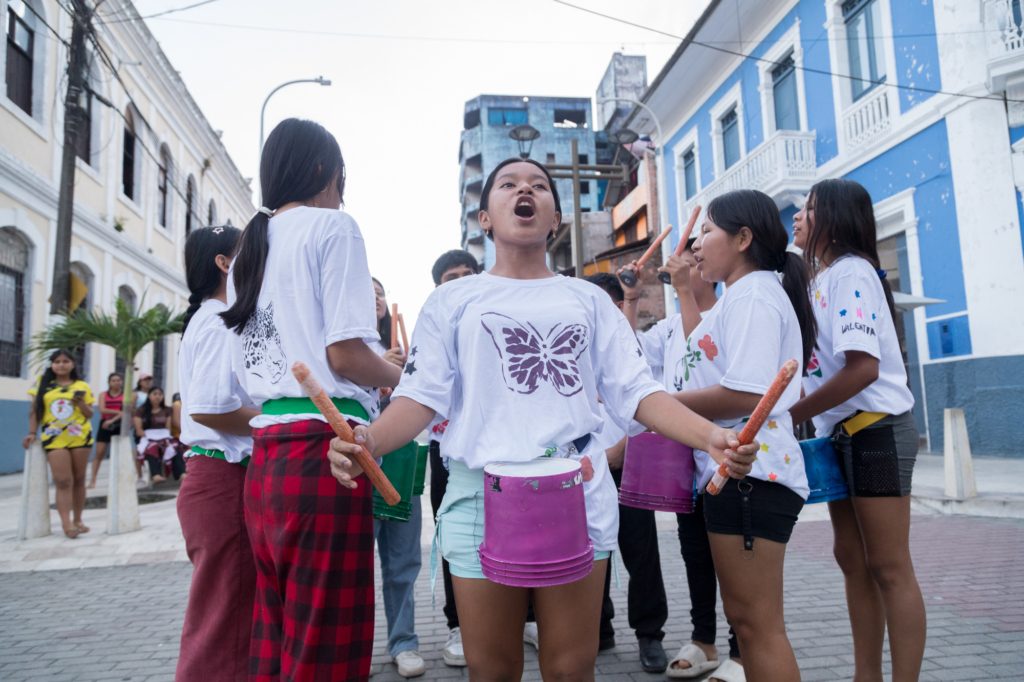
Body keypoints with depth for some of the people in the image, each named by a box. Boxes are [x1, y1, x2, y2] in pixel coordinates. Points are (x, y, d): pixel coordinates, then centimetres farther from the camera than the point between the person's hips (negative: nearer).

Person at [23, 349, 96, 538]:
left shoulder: (82, 386, 7)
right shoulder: (42, 383, 7)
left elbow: (89, 414, 8)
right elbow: (34, 410, 6)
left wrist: (80, 402, -11)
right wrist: (32, 433, -3)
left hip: (80, 437, 2)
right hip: (54, 438, -1)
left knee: (78, 480, 7)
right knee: (63, 481, -10)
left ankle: (77, 520, 17)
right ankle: (67, 524, -14)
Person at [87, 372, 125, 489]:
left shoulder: (125, 395, 3)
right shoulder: (103, 395, 8)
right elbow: (102, 409, -5)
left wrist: (112, 420, -19)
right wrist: (118, 412, -11)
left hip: (118, 425, -1)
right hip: (104, 425, 1)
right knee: (99, 453, -4)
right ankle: (93, 480, -1)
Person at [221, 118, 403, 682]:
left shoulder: (248, 248, 21)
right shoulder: (332, 226, -3)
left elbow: (248, 370, 19)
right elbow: (344, 353, -14)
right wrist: (398, 376, 5)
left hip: (264, 457, 8)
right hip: (322, 449, -8)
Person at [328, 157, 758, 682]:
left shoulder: (588, 300, 13)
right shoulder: (452, 301, 11)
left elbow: (635, 392, 6)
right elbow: (423, 394, 1)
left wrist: (710, 436, -11)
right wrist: (369, 440, -19)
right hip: (481, 493, 0)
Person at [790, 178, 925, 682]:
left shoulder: (850, 271, -13)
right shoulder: (821, 279, 15)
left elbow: (863, 368, -23)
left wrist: (789, 414, -18)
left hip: (876, 430, -10)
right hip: (842, 434, 10)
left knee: (889, 567, -3)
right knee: (852, 559, 13)